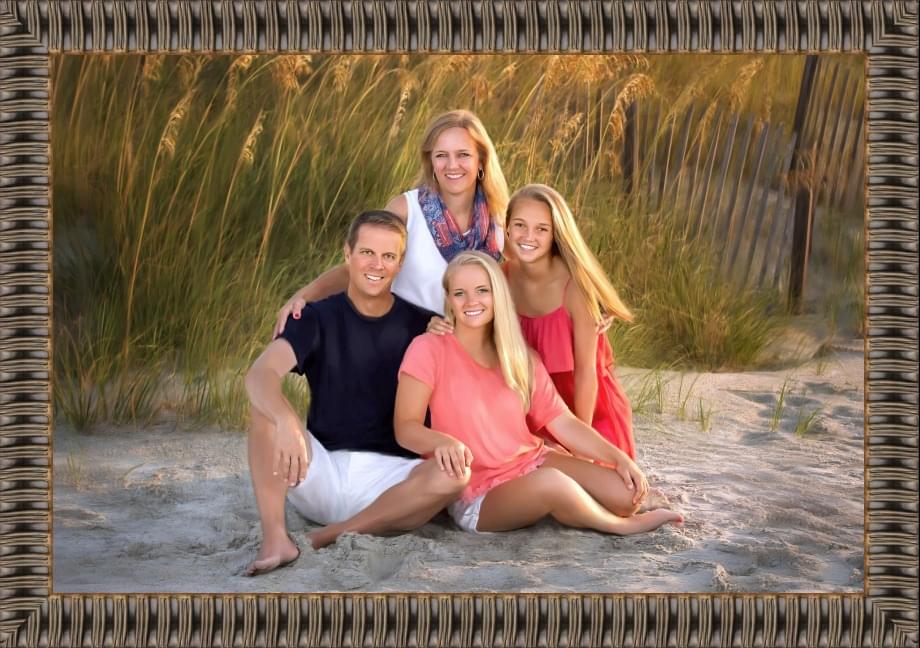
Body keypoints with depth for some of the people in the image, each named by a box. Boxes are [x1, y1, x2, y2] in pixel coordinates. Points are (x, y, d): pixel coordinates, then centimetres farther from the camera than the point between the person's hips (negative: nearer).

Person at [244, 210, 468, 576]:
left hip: (389, 476, 0)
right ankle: (275, 539, -30)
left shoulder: (420, 325, 3)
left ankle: (328, 539, -21)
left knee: (454, 474, -30)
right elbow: (260, 374, -20)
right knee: (267, 408, -23)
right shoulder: (319, 318, -1)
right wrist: (287, 421, -41)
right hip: (322, 473, 0)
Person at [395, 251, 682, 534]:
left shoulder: (521, 356, 8)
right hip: (476, 495, -5)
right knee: (550, 481, -34)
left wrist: (619, 457, -9)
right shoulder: (429, 349, -9)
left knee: (624, 493, -17)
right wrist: (442, 441, -38)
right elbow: (405, 427, -16)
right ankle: (620, 525, -6)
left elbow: (562, 421, 4)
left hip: (533, 462, 5)